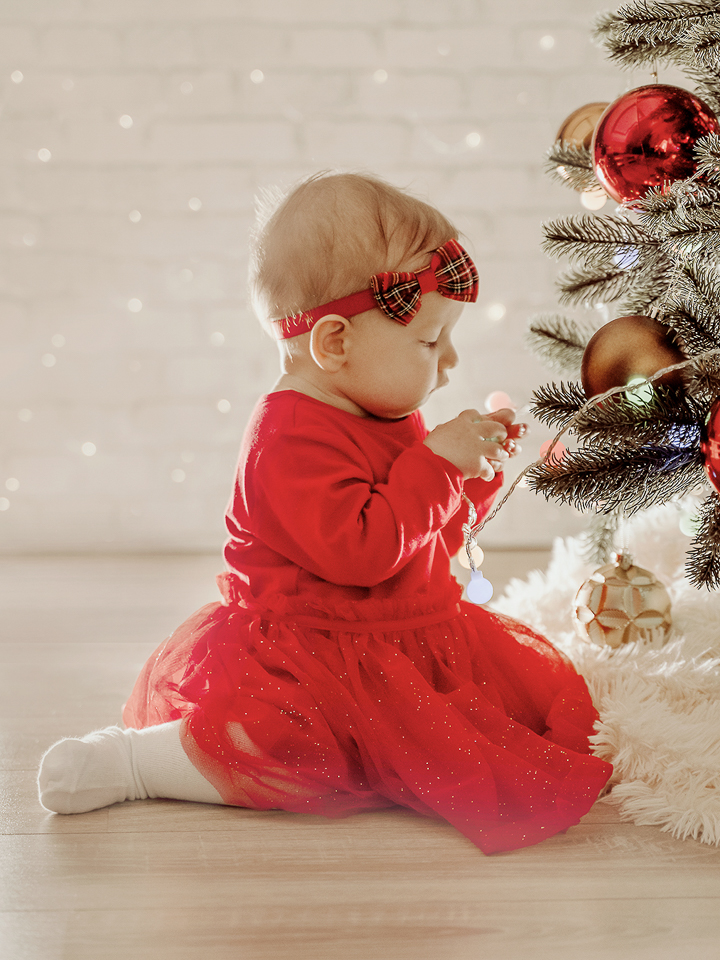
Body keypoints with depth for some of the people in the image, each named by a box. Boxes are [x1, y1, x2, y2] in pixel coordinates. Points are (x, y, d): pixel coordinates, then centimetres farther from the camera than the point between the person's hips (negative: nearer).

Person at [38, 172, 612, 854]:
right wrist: (438, 463, -25)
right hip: (306, 654, -9)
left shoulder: (391, 421, 10)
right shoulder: (291, 439, -21)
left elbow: (435, 535, 21)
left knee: (552, 688, 8)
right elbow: (360, 550, -32)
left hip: (415, 635, 9)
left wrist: (475, 473, 5)